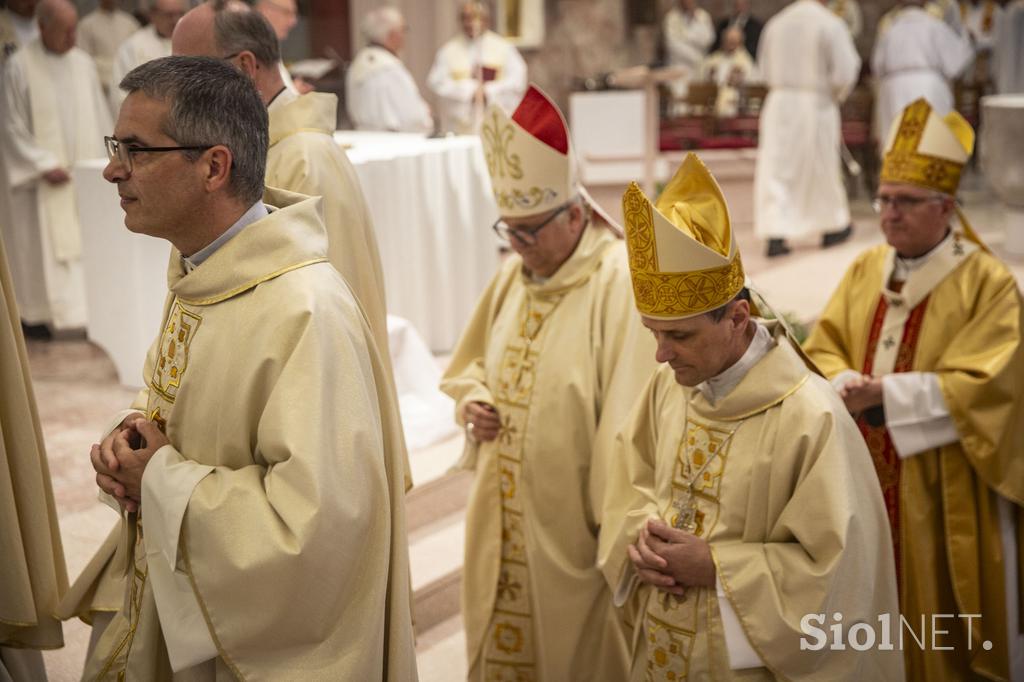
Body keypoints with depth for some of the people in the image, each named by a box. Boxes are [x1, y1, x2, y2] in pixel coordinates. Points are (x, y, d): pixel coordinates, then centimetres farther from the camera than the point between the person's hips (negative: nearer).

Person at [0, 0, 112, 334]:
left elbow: (100, 119, 13)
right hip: (44, 181, -4)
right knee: (47, 246, -4)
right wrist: (44, 165, -13)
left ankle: (90, 313, 9)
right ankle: (42, 316, 2)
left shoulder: (83, 63, 8)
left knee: (86, 245, 4)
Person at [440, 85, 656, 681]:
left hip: (572, 523, -7)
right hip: (504, 517, 7)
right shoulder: (515, 274, 6)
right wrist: (472, 399, -2)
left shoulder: (619, 285, -18)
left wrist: (613, 522, -20)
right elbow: (473, 362, 20)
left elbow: (627, 418, -21)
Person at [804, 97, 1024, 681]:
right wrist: (850, 385, -16)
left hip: (941, 495, -5)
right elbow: (823, 350, 6)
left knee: (939, 628, 6)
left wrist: (884, 391, -22)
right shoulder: (865, 270, 7)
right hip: (862, 480, 5)